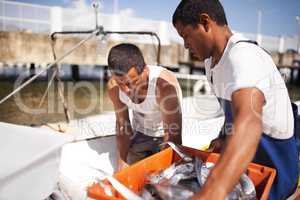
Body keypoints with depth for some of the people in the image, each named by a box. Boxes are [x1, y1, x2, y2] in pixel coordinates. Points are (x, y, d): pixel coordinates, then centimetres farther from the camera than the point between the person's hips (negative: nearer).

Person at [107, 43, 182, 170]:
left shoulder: (164, 85, -37)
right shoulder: (113, 87, -20)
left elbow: (173, 135, -30)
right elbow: (122, 124, -6)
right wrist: (122, 162, -7)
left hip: (165, 136, -3)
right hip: (139, 135, 4)